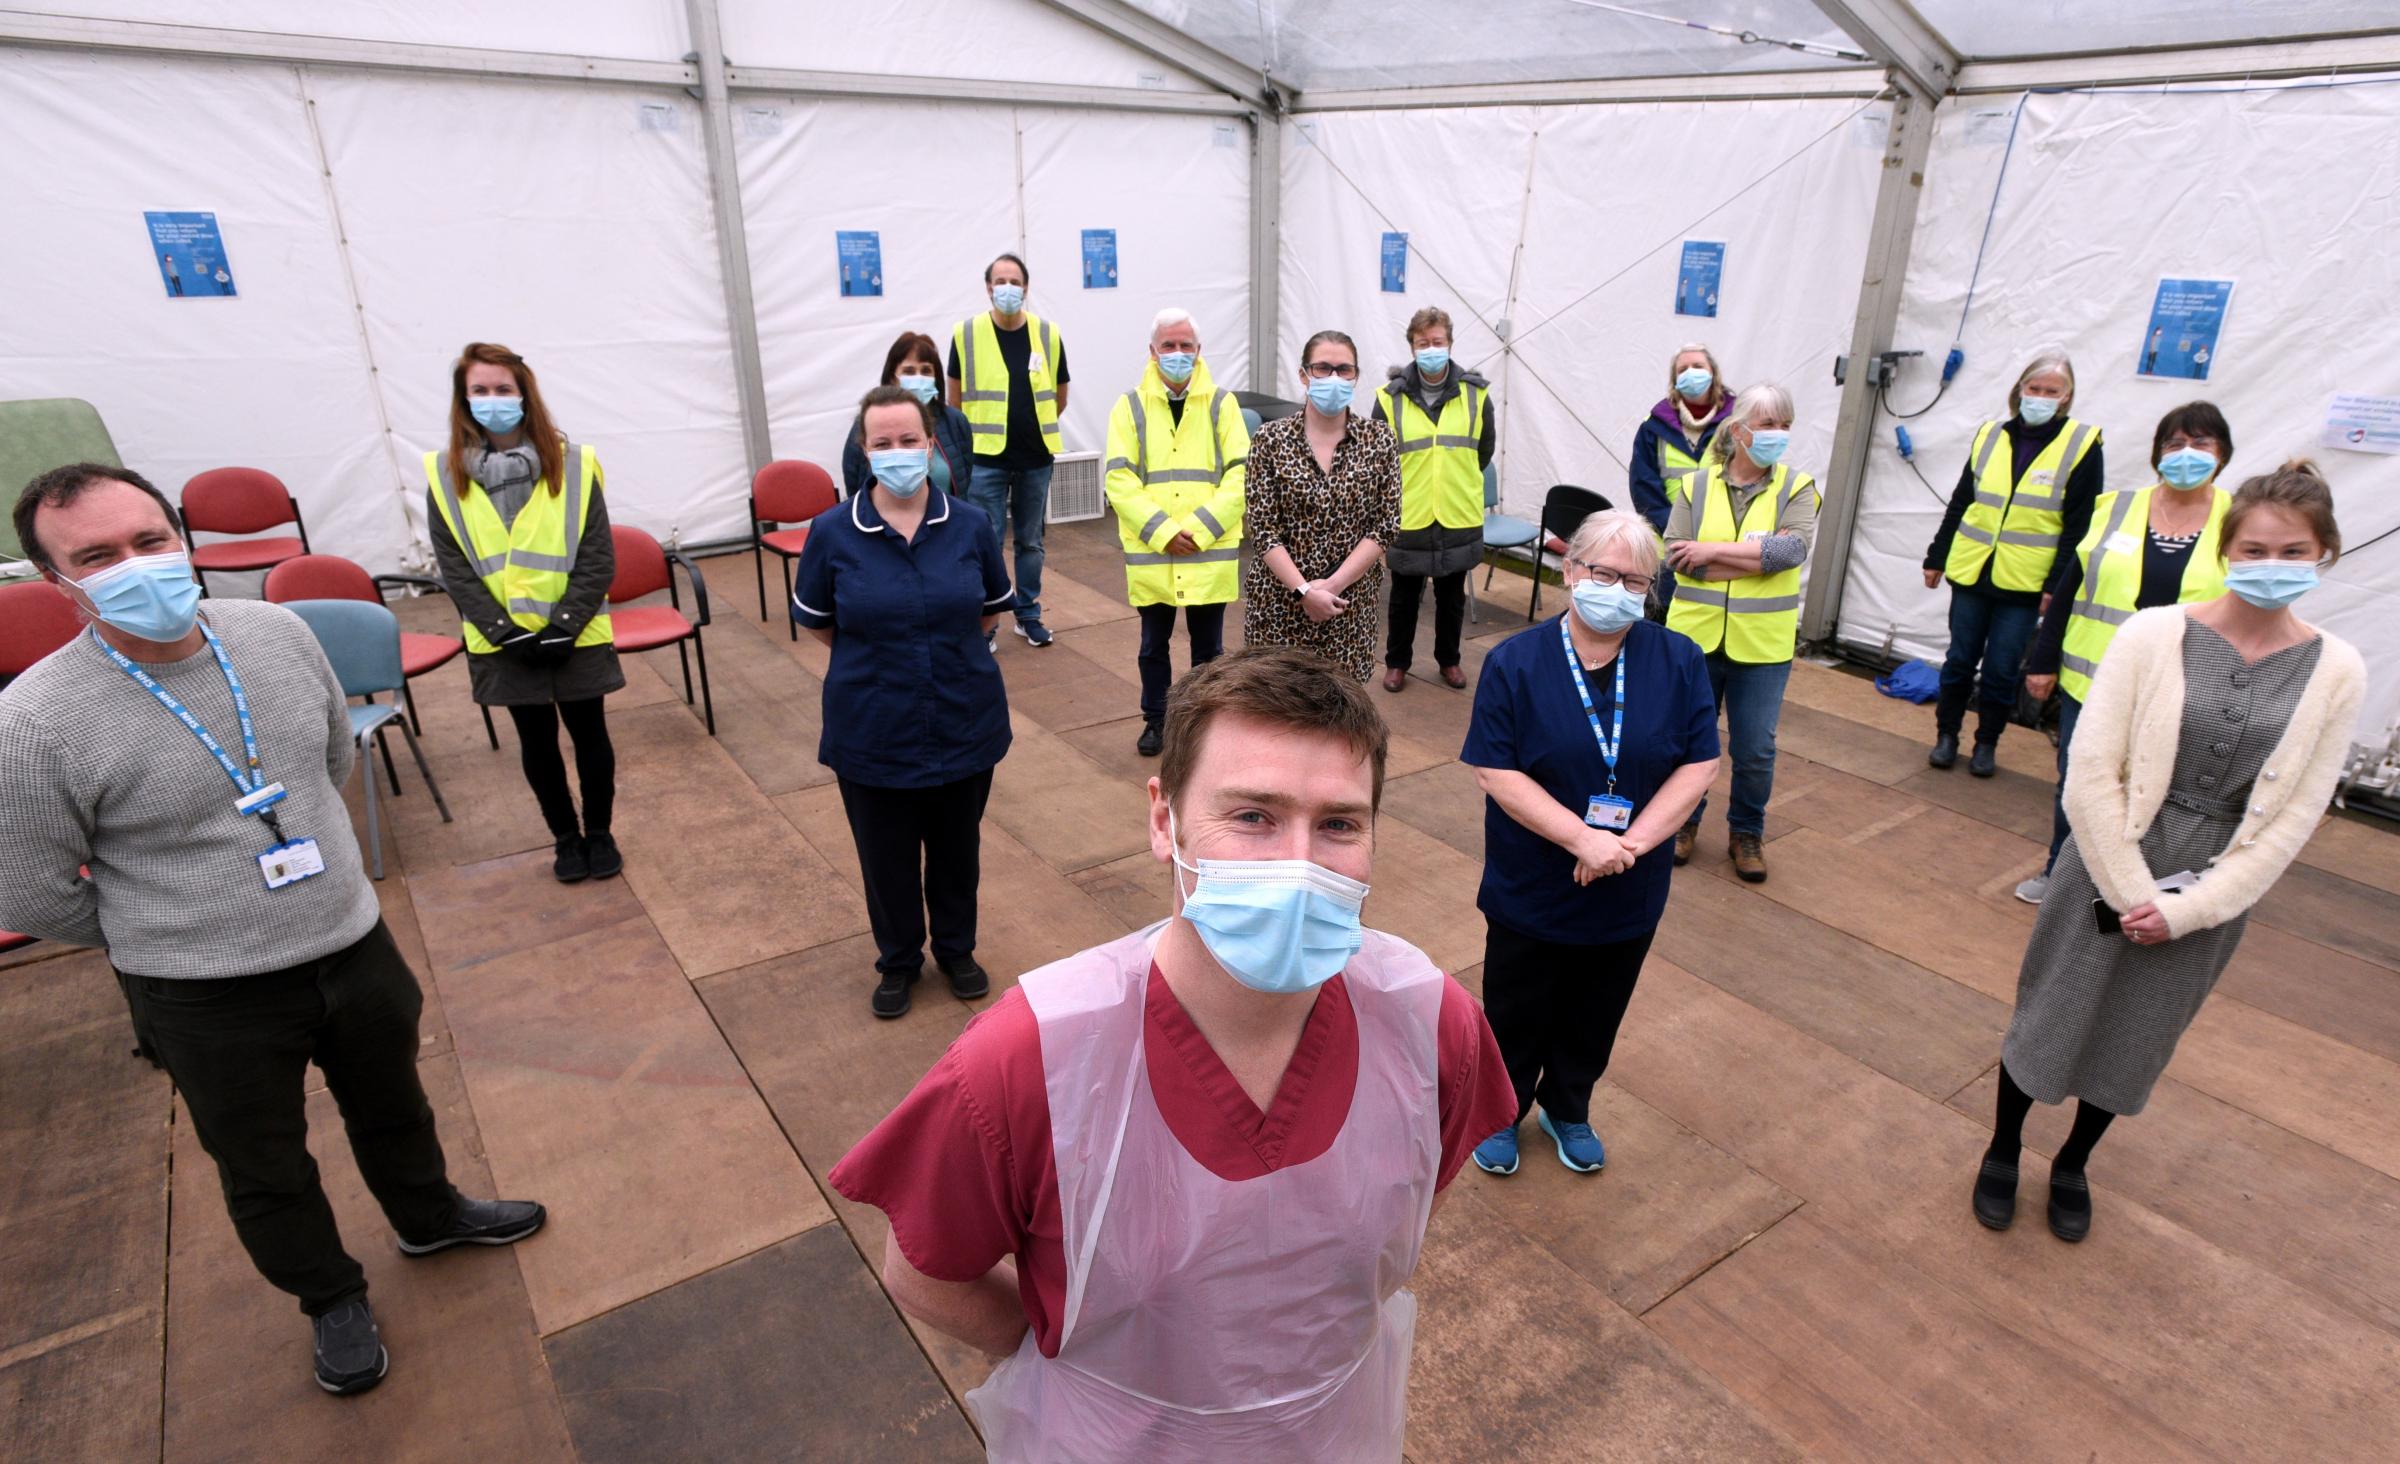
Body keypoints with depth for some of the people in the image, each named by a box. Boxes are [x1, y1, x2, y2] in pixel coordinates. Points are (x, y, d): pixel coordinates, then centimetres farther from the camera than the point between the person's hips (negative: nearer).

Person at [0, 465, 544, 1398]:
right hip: (208, 998, -4)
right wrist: (160, 929, 2)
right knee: (265, 1172, 20)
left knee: (392, 1104, 26)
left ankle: (428, 1216, 54)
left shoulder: (277, 632, -9)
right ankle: (331, 1298, 45)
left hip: (356, 943, 4)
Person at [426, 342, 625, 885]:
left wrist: (563, 625, -15)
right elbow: (453, 569, -3)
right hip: (505, 642, 1)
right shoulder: (445, 475, -3)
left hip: (576, 634, -1)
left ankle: (600, 833, 28)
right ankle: (565, 836, 30)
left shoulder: (572, 463, -7)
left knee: (589, 733, 9)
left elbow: (598, 559, -8)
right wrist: (505, 631, -13)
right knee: (537, 739, 13)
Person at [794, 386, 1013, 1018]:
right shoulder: (833, 531, -10)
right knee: (886, 857, 15)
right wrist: (873, 653, 7)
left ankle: (956, 949, 43)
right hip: (872, 733, -1)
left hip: (965, 724, 1)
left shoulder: (970, 524, -7)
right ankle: (898, 961, 39)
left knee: (957, 847, 19)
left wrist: (948, 648, 9)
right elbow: (817, 621, 4)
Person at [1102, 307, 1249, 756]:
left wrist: (1198, 530, -14)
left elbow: (1240, 475, -4)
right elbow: (1119, 480, -5)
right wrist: (1162, 531, -15)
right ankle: (1156, 719, 29)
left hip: (1211, 551, 0)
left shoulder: (1222, 403, 2)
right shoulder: (1130, 406, 2)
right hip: (1150, 552, 0)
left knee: (1208, 644, 11)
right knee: (1154, 643, 12)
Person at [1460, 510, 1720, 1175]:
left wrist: (1632, 842, -19)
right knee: (1517, 1016, 17)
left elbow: (1699, 765, -7)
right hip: (1530, 894, -2)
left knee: (1595, 1017, 22)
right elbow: (1494, 772, -17)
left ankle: (1568, 1108, 47)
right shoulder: (1514, 662, -13)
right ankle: (1500, 1111, 42)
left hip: (1629, 897, 3)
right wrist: (1582, 839, -25)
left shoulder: (1680, 662, -6)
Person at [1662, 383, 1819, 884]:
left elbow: (1793, 548, -18)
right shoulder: (1696, 484, -1)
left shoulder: (1797, 487, -1)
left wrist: (1714, 551, -19)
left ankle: (1747, 832, 30)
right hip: (1695, 635, 1)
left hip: (1761, 644, 0)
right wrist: (1763, 555, -16)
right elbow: (1678, 556, -13)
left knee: (1756, 750, 7)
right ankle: (1685, 819, 34)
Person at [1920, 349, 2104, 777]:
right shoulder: (1990, 436, 6)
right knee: (1959, 659, 9)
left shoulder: (2082, 445, -3)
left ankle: (1987, 743, 20)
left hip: (2024, 582, -2)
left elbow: (2078, 526, -6)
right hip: (1971, 573, 3)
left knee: (2002, 669, 4)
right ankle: (1946, 734, 23)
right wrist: (1936, 558, 12)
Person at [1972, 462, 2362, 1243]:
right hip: (2109, 866, -2)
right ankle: (2003, 1149, 36)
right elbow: (2092, 774, -13)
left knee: (2132, 1045, 18)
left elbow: (2292, 818, -4)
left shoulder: (2337, 673, -5)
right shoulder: (2155, 634, -12)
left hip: (2211, 895, 2)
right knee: (2050, 1016, 11)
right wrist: (2133, 893, -13)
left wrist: (2187, 910, -10)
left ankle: (2073, 1164, 42)